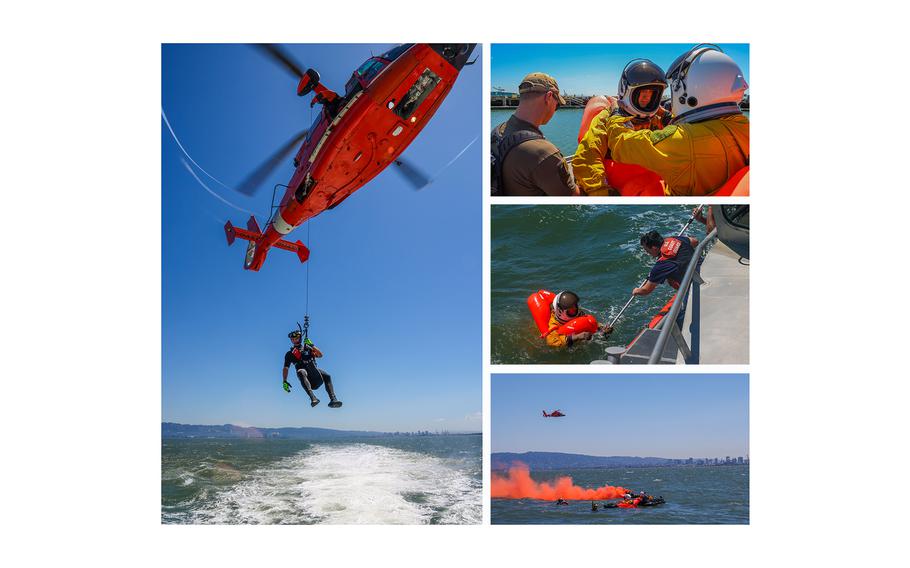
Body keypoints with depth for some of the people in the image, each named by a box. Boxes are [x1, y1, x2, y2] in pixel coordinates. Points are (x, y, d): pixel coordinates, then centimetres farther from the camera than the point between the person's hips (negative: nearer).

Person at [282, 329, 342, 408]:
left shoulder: (307, 348, 27)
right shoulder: (290, 354, 21)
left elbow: (320, 355, 13)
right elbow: (285, 368, 11)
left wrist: (311, 345, 3)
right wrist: (284, 381, -3)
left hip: (314, 370, 3)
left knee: (327, 376, -26)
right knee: (301, 372, -39)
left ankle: (333, 399, -36)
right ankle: (313, 398, -53)